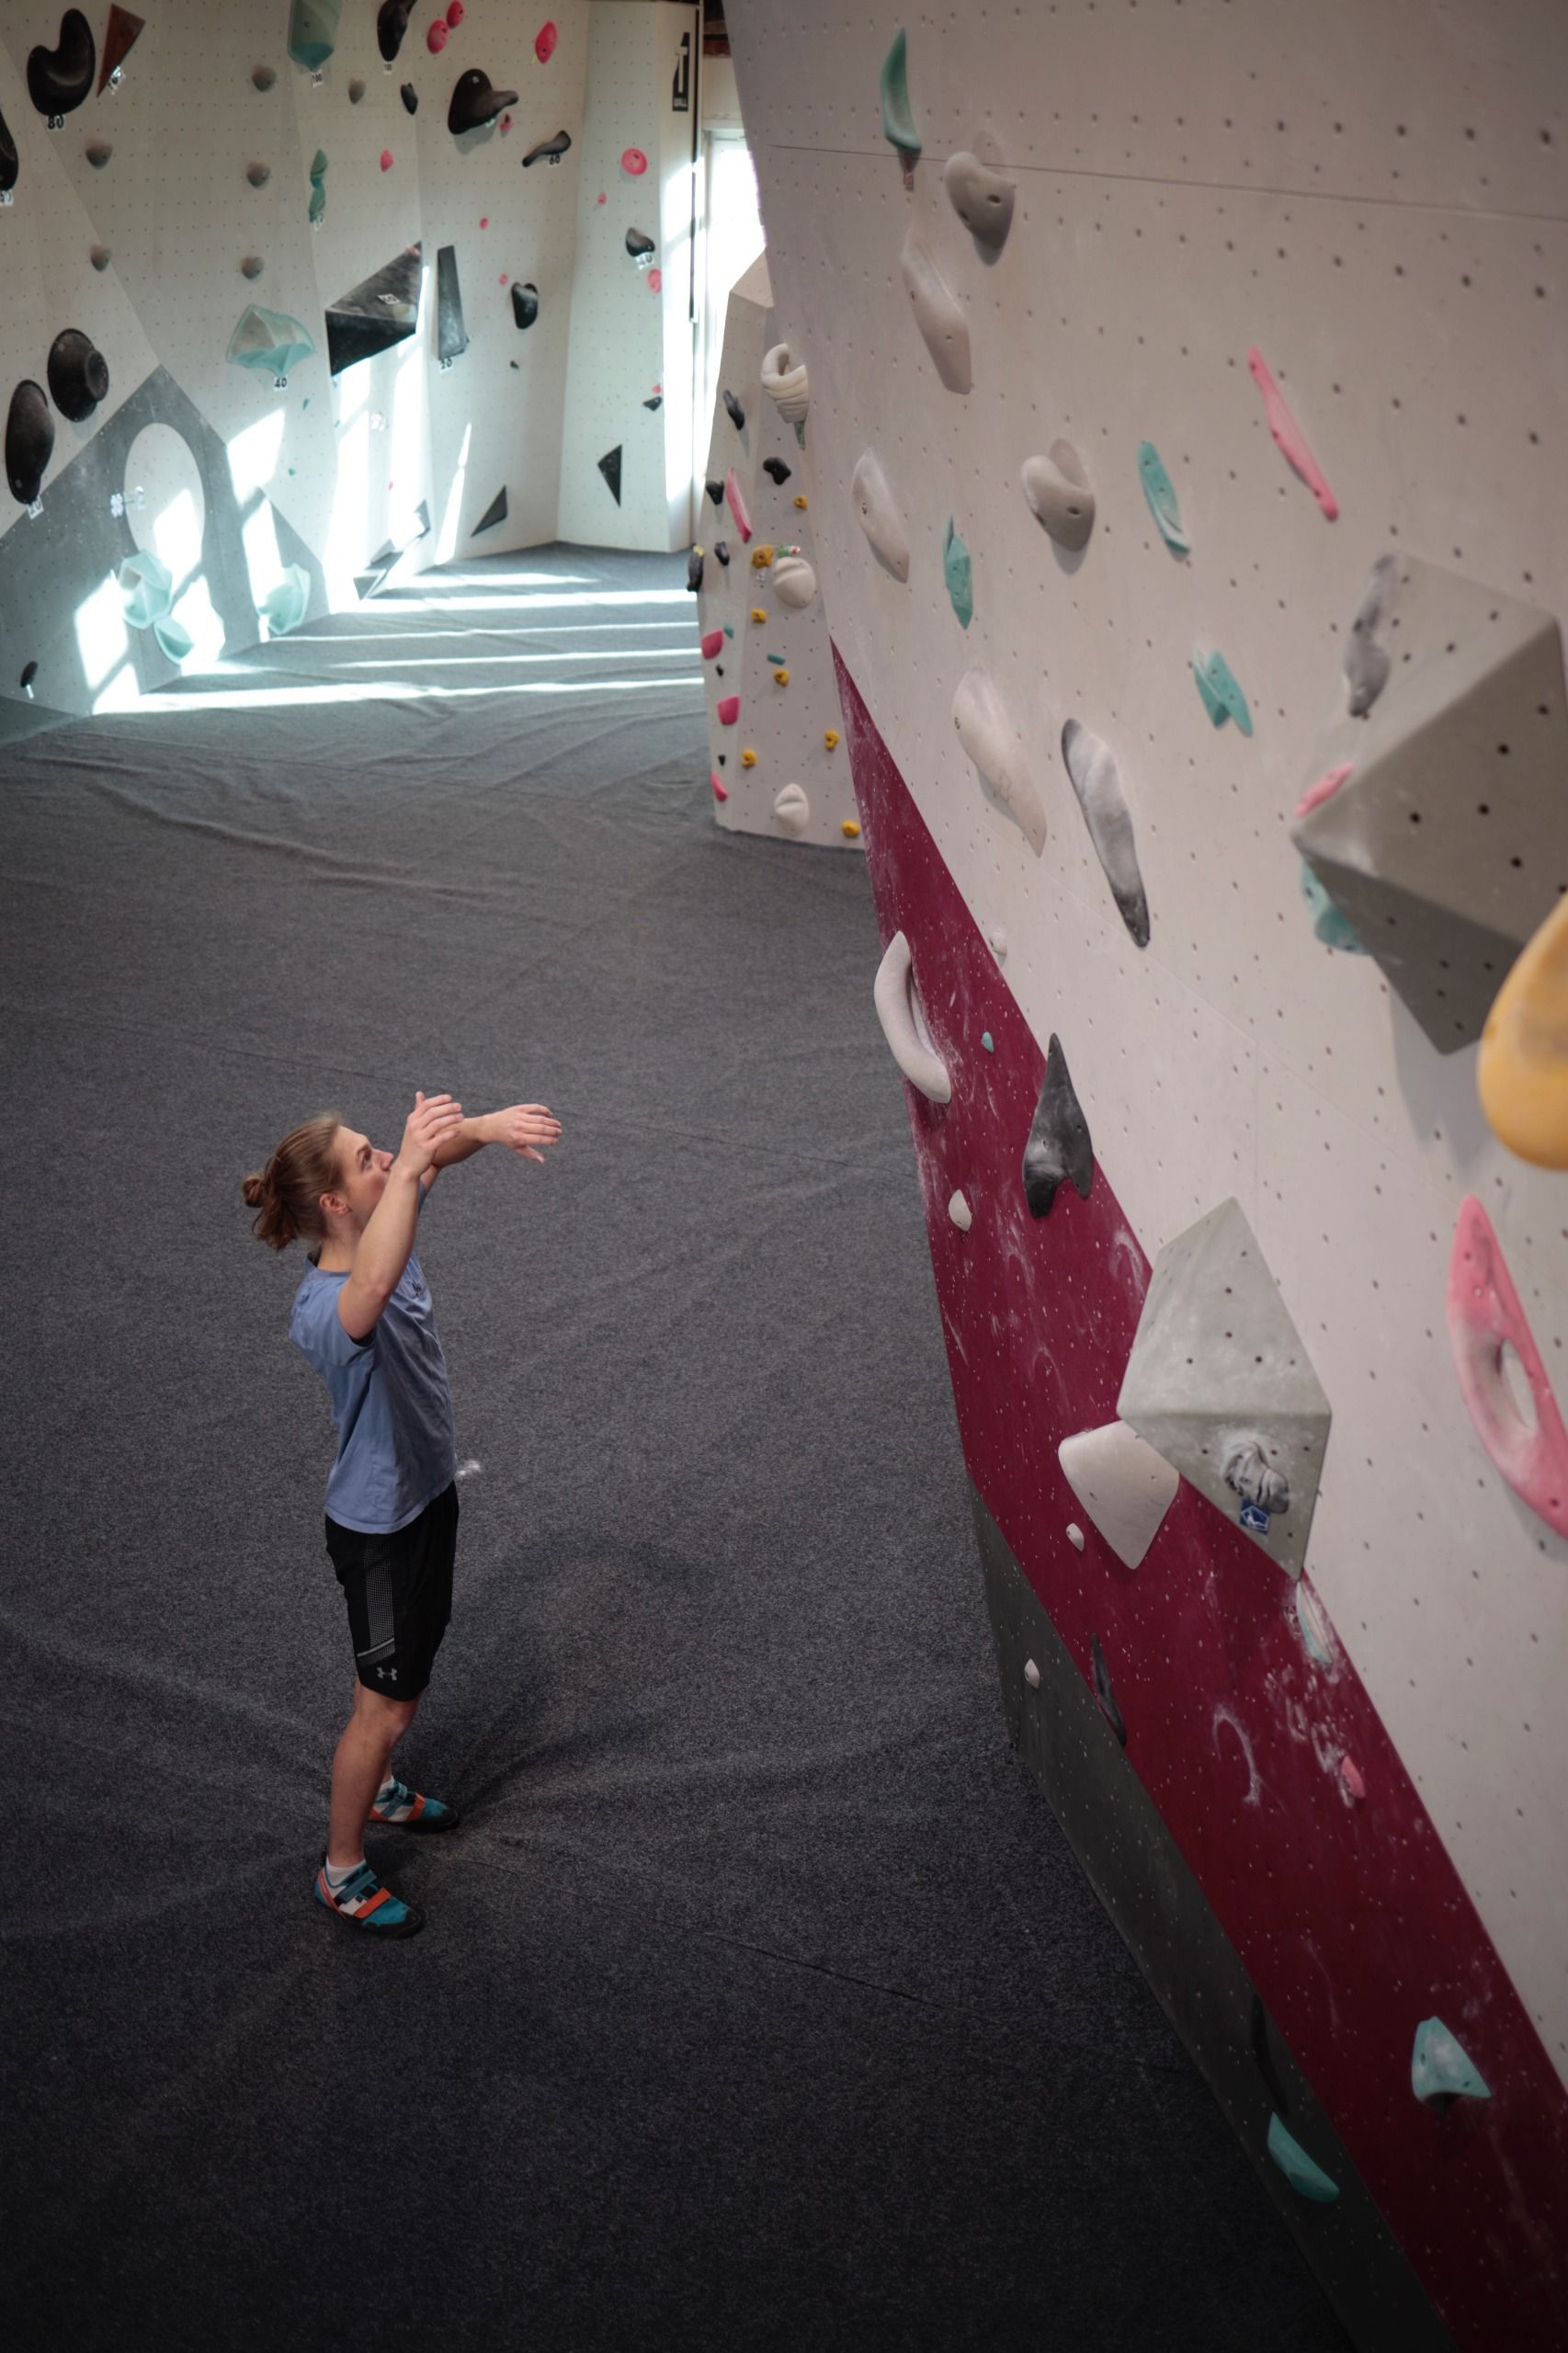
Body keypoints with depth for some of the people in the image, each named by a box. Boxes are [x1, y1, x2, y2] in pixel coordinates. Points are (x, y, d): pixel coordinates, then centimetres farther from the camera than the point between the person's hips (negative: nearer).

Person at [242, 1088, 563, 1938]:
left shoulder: (381, 1230, -11)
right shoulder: (324, 1308, -36)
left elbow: (430, 1150, -4)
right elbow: (373, 1289, -60)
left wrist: (482, 1127, -26)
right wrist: (407, 1167, -62)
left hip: (428, 1492, 9)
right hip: (378, 1525, -8)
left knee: (410, 1668, 29)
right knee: (386, 1704, 8)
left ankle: (375, 1788, 55)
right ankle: (341, 1872, 29)